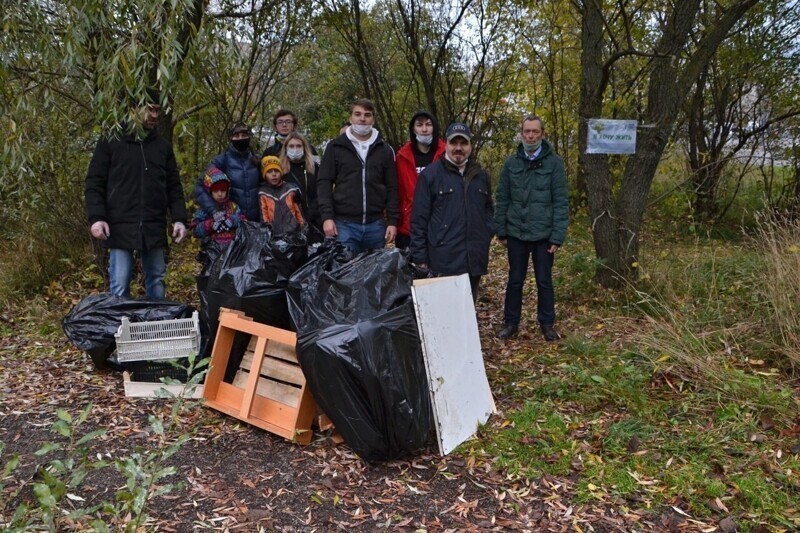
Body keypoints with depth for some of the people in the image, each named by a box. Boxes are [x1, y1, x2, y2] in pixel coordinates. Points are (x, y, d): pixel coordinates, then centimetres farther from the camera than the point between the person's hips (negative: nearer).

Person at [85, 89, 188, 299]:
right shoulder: (111, 141, 3)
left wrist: (179, 218, 2)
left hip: (154, 228, 3)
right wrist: (96, 217, -10)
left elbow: (174, 187, 13)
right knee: (120, 287, -2)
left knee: (156, 282, 9)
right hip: (120, 227, -3)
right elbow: (94, 183, 2)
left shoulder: (163, 145, 13)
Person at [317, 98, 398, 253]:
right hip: (344, 223, -2)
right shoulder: (335, 147, 6)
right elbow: (324, 182, 2)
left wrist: (392, 221, 2)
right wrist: (327, 216, -9)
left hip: (376, 225, 2)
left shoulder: (385, 150, 10)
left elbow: (391, 188, 10)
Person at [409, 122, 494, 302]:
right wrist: (420, 257, -8)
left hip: (474, 259, 5)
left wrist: (487, 232, 7)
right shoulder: (430, 174, -4)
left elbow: (488, 208, 26)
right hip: (443, 261, -5)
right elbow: (419, 219, -5)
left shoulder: (481, 176, 13)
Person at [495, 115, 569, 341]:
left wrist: (557, 236, -11)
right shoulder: (511, 162, 3)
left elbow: (561, 202, -6)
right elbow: (502, 199, 6)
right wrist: (501, 231, 2)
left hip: (543, 234, -2)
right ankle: (511, 323, 23)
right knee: (515, 280, 11)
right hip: (516, 233, 2)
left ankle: (547, 324, 21)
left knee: (544, 281, 8)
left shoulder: (554, 163, -4)